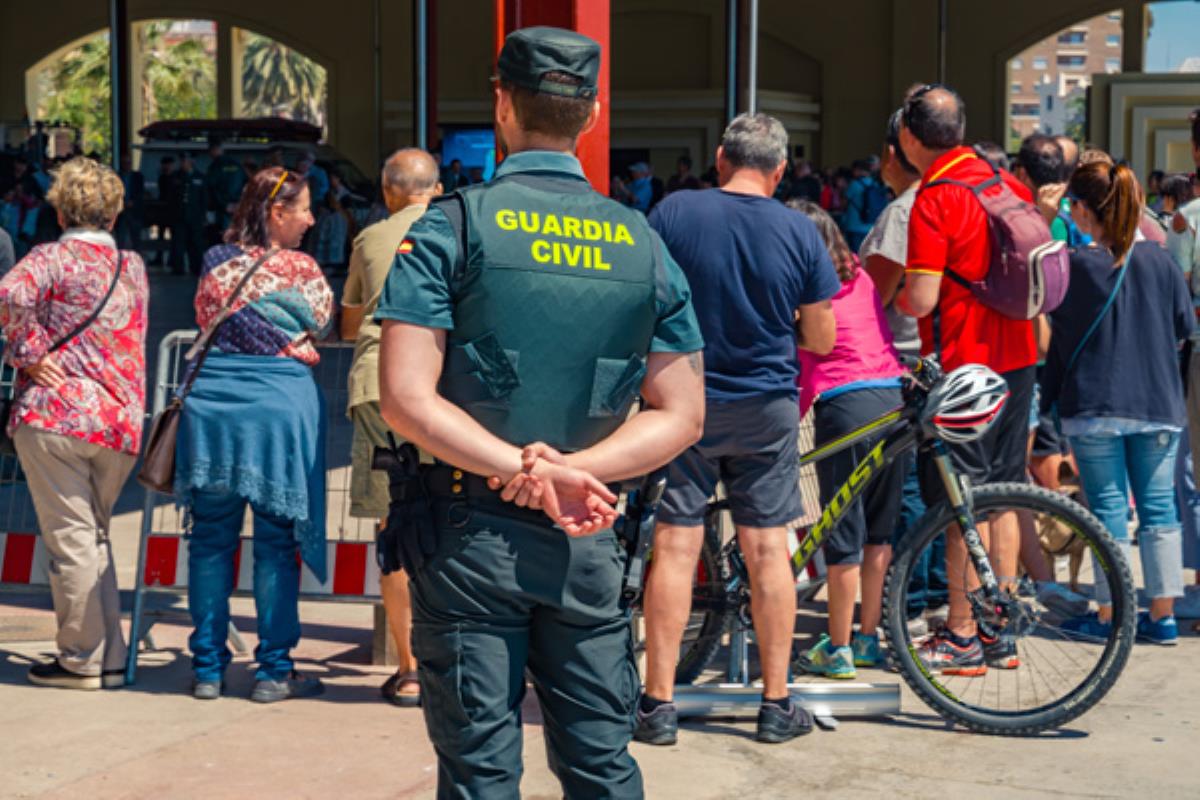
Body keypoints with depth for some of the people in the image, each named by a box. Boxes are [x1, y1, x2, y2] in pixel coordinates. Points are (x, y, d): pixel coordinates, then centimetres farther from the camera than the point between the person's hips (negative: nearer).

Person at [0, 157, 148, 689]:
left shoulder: (53, 257, -2)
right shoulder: (134, 267, 15)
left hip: (54, 411, -5)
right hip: (121, 423, 5)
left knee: (70, 537, 0)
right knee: (94, 536, 16)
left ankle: (81, 659, 5)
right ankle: (110, 659, 16)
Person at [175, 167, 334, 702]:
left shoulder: (216, 262, 9)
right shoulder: (301, 269, -2)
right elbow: (325, 324, 10)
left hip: (210, 401, 4)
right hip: (281, 405, -4)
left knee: (211, 538, 9)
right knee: (275, 543, 3)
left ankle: (208, 668, 13)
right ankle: (274, 671, 6)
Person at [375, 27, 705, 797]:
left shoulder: (452, 228, -6)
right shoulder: (644, 245, 4)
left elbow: (408, 400, -15)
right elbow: (680, 416, 2)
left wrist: (526, 473, -15)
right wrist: (569, 469, -8)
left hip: (470, 538, -2)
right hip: (588, 543, 3)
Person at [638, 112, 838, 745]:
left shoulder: (673, 212, -7)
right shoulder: (800, 232, -4)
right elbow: (821, 338, -1)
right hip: (767, 408, 1)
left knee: (675, 547, 3)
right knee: (768, 551, 7)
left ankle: (659, 704, 6)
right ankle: (776, 704, 13)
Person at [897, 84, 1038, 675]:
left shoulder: (935, 200, -16)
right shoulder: (1007, 183, 8)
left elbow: (922, 299, -20)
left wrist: (896, 293, 0)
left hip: (962, 367, -8)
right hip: (1015, 359, 8)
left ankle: (963, 638, 6)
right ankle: (1001, 632, 19)